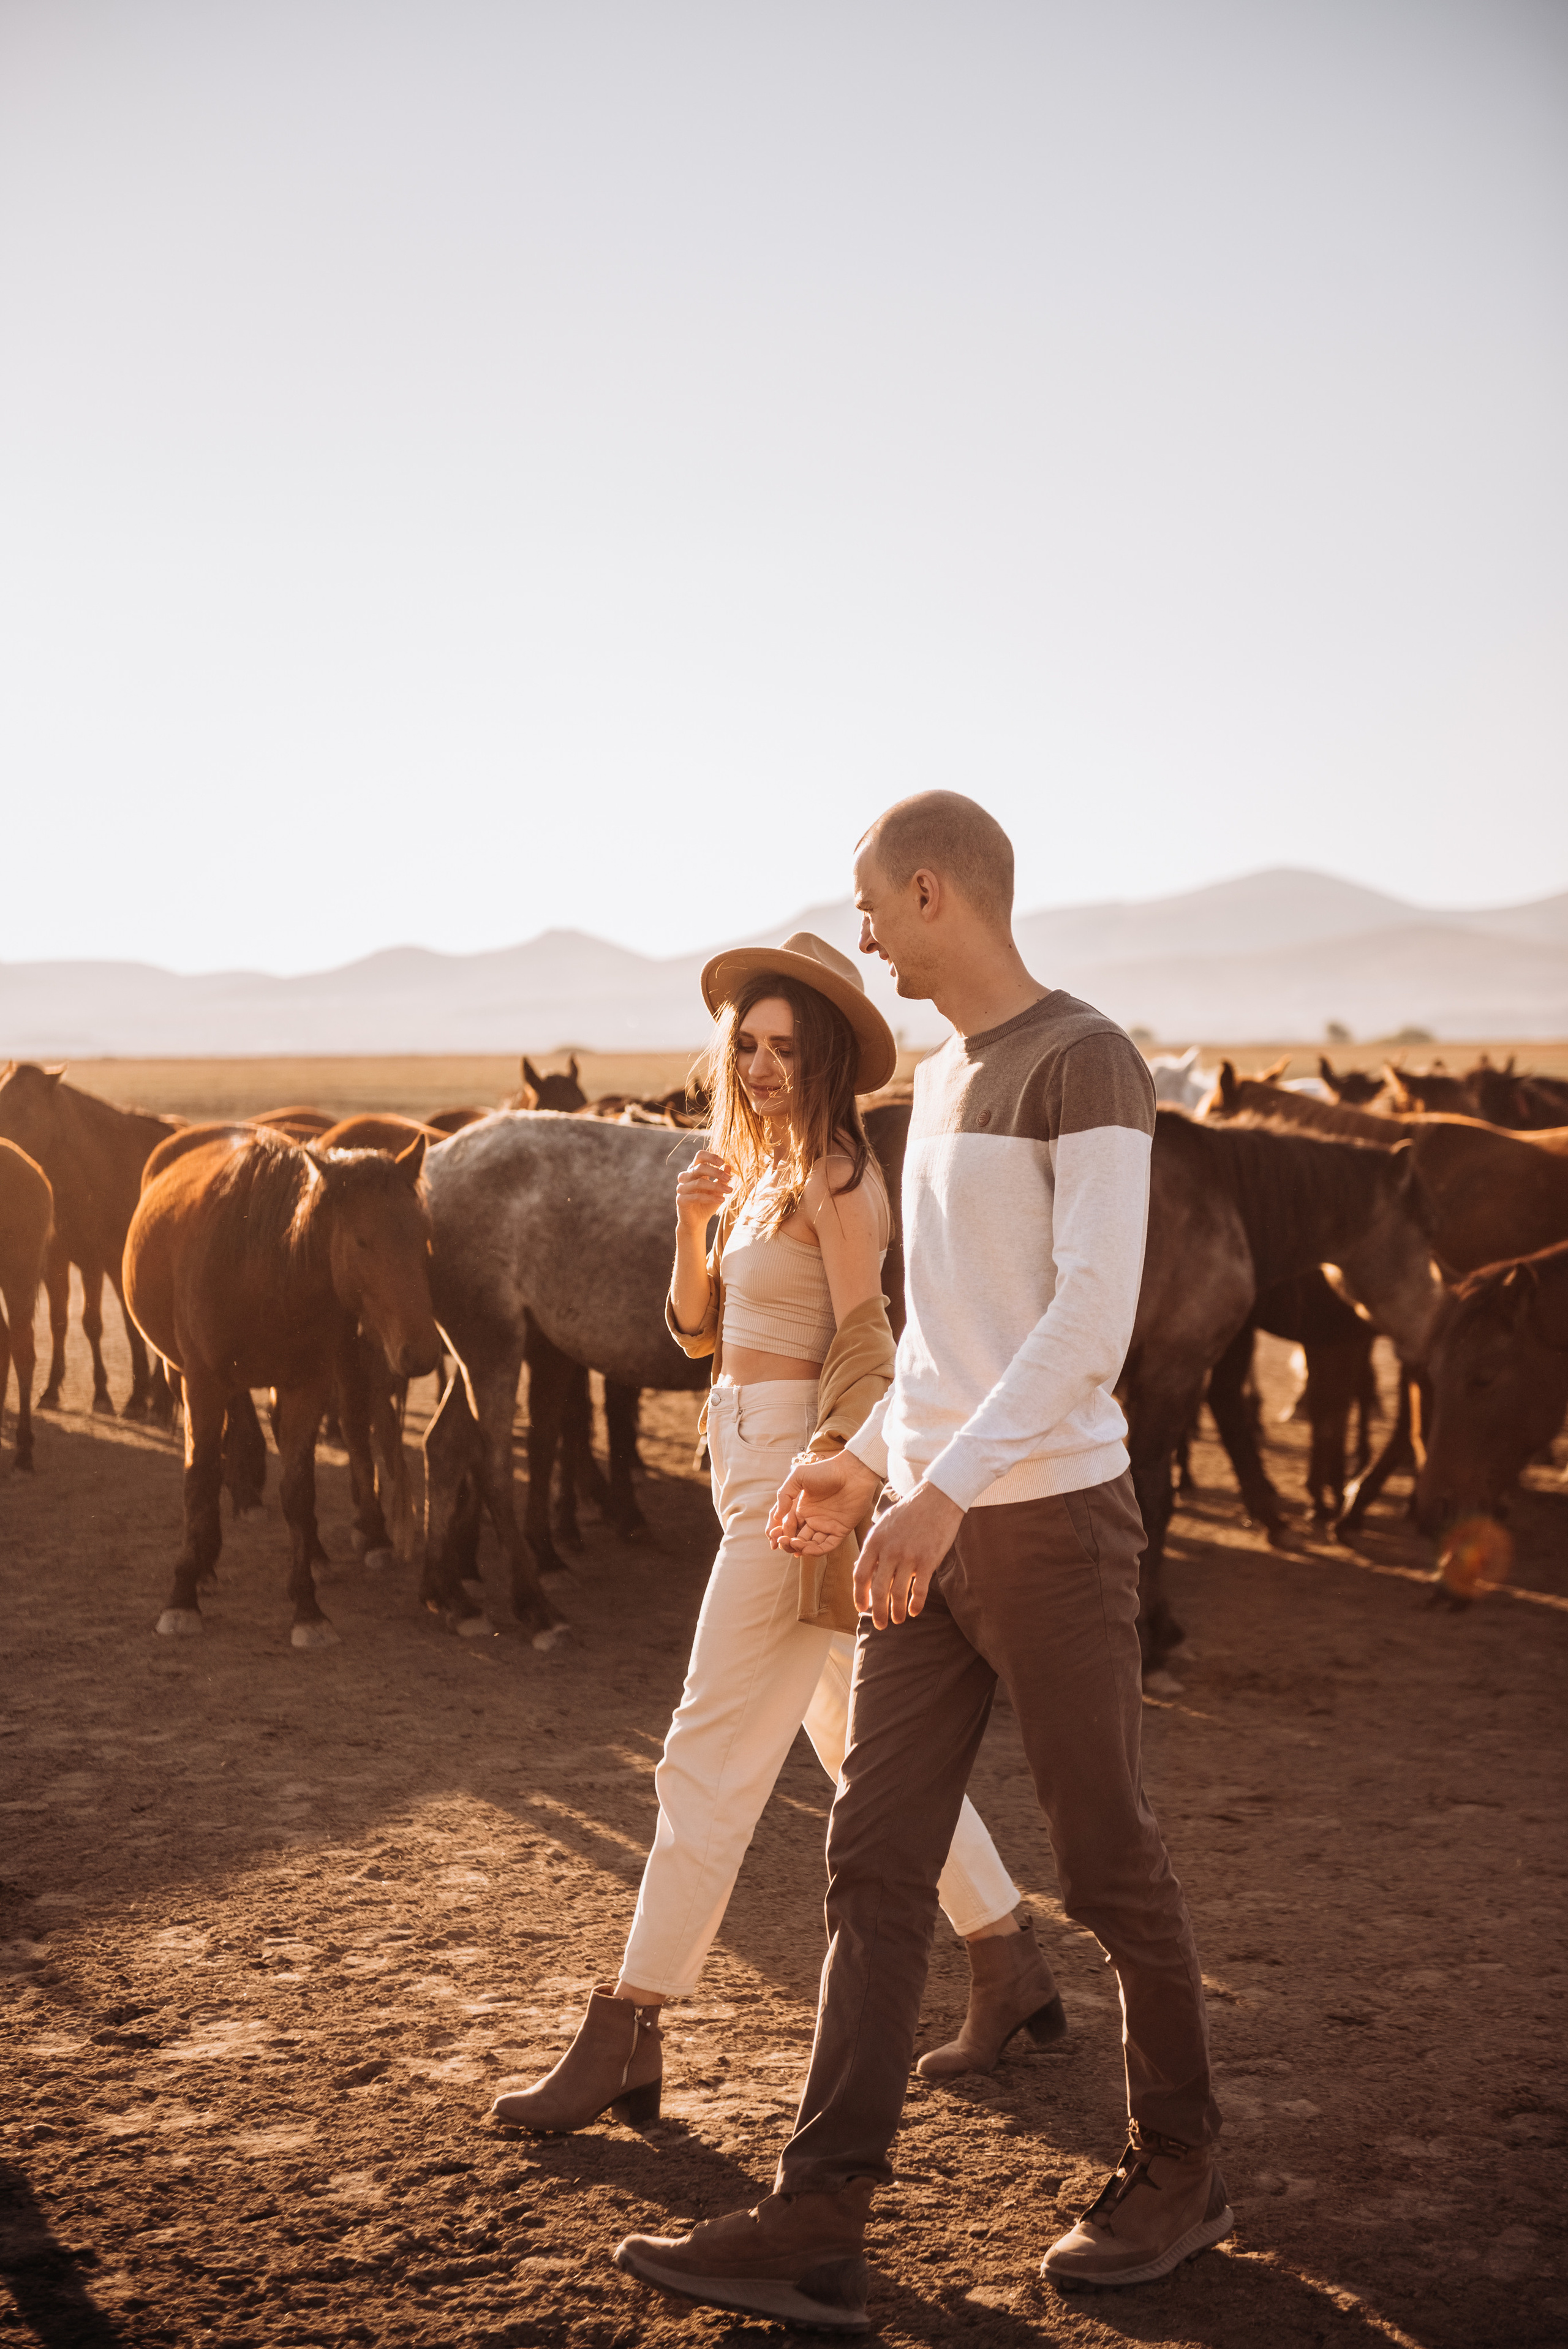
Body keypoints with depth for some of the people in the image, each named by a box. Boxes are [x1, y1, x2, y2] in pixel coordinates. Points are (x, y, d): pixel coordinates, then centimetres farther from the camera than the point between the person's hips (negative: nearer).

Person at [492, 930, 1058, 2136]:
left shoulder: (835, 1178, -13)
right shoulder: (761, 1171, 14)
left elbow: (868, 1355, -17)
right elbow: (701, 1331, 15)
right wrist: (693, 1227, -3)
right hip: (754, 1471, 10)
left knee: (710, 1757, -6)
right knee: (862, 1743, 16)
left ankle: (623, 2045, 1)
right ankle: (1015, 1977, 27)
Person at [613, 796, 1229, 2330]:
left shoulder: (1088, 1066, -12)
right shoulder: (943, 1080, 16)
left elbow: (1091, 1319, -20)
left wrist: (942, 1490, -25)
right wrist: (869, 1464, 18)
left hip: (1054, 1521, -8)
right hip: (931, 1528, 8)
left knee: (1106, 1862, 6)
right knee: (874, 1867, 1)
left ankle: (1176, 2174, 25)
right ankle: (816, 2233, 1)